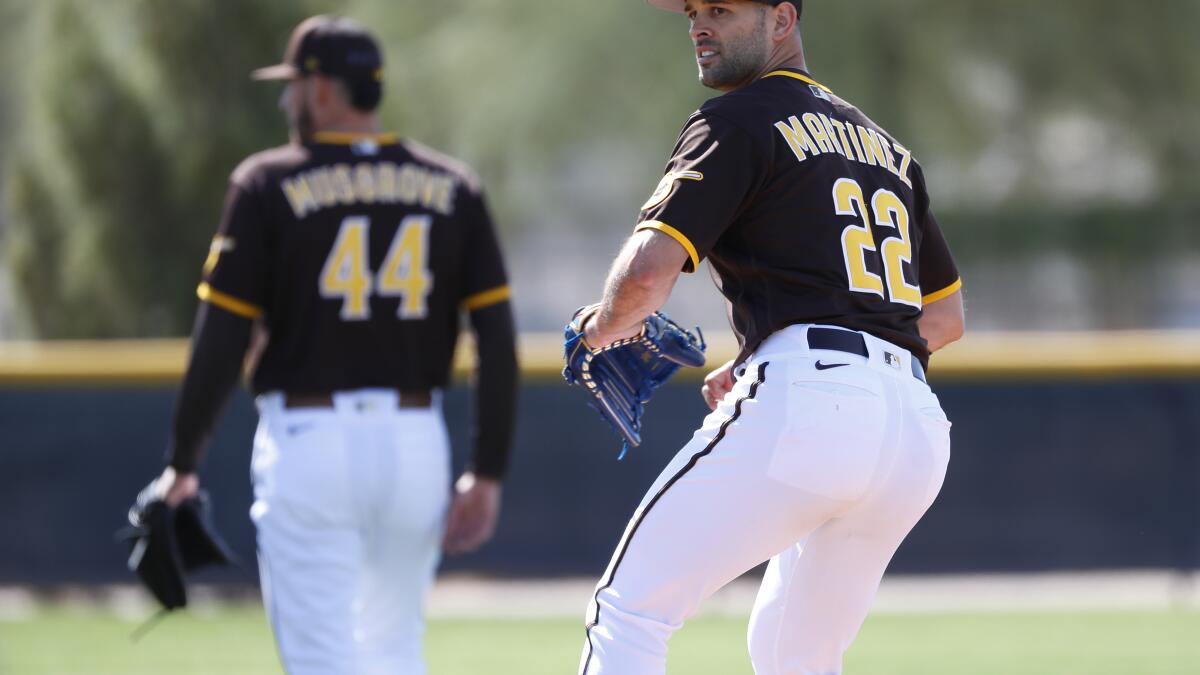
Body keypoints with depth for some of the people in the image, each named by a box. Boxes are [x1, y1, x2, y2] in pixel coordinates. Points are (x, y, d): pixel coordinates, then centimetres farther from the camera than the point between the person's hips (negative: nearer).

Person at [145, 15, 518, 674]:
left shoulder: (268, 183, -4)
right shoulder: (451, 188, 6)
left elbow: (222, 339, -7)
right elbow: (497, 339, 1)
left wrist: (181, 464, 2)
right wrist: (487, 473, 5)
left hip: (307, 440, -4)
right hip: (416, 443, 4)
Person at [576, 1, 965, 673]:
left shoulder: (740, 121, 3)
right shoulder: (886, 145, 28)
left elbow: (649, 270, -10)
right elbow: (947, 316, 32)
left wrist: (602, 332, 12)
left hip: (807, 406, -8)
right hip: (918, 427, 8)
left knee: (629, 609, -2)